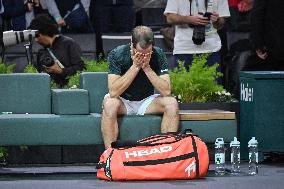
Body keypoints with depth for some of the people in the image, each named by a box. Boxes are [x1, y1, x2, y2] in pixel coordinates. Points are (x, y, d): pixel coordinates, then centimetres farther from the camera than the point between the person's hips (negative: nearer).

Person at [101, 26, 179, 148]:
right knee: (110, 103, -36)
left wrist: (147, 67, -29)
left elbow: (166, 91, -21)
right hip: (123, 102, -2)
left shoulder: (158, 55, -14)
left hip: (146, 102, 2)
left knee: (171, 103, -26)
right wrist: (135, 66, -31)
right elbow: (113, 92, -30)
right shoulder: (117, 55, -20)